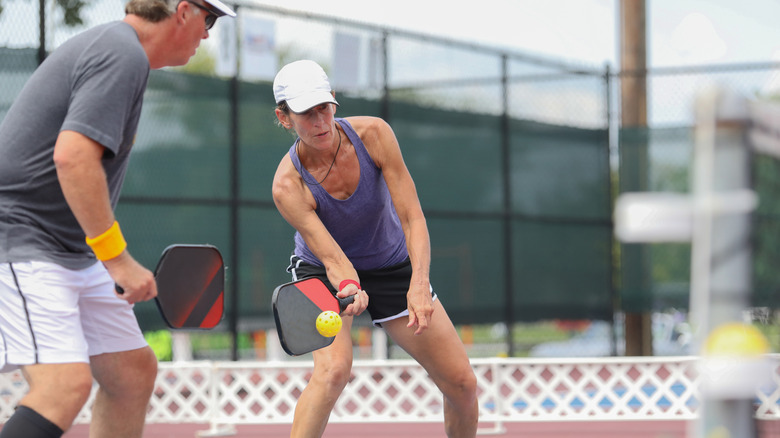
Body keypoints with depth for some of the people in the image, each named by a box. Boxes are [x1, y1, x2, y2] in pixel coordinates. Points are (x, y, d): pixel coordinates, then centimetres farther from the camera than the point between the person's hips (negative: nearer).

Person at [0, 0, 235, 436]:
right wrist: (116, 257, -24)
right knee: (66, 383, -24)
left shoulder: (112, 45, 16)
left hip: (73, 252, 11)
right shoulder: (123, 55, -16)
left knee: (135, 372, 11)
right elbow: (72, 157, -28)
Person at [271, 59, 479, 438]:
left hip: (393, 266, 3)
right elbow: (332, 258, -34)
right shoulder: (288, 186, -30)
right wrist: (350, 290, -56)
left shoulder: (373, 134, -24)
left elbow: (413, 219, -25)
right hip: (322, 273, -3)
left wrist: (419, 284, -40)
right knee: (333, 368, -33)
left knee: (462, 384, 0)